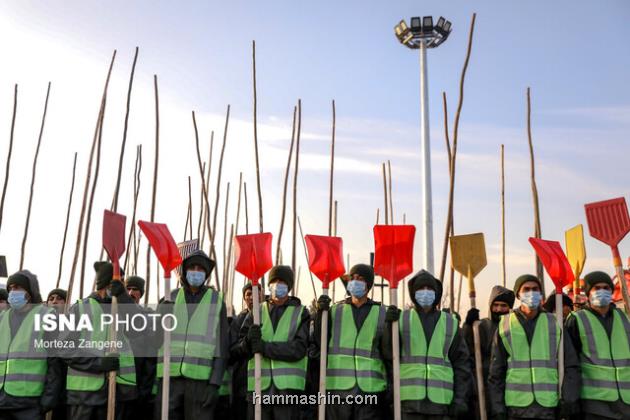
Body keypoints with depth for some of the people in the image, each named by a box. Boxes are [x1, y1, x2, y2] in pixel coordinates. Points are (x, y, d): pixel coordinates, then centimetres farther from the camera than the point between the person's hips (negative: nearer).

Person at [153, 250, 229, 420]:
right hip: (169, 376, 2)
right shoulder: (171, 299, 11)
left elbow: (222, 345, 2)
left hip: (201, 378, -2)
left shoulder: (216, 300, 6)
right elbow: (155, 337, 11)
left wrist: (215, 382, -6)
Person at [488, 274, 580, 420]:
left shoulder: (554, 324, 7)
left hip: (549, 405, 1)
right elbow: (496, 371, 5)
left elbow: (570, 365, 6)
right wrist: (498, 407, -1)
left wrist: (569, 398, -6)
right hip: (516, 406, 0)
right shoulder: (505, 325, 4)